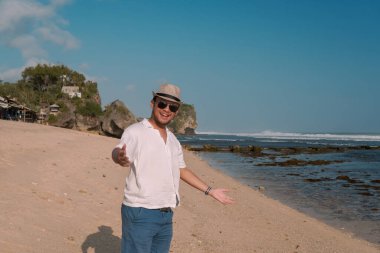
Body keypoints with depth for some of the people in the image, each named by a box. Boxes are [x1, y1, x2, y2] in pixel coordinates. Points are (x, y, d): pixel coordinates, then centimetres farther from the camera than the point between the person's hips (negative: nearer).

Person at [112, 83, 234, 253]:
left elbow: (181, 170, 25)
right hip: (140, 214, -7)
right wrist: (120, 158, -51)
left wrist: (210, 191, 26)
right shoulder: (135, 132, -8)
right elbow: (118, 152, -27)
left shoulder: (173, 140, 15)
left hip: (166, 216, 7)